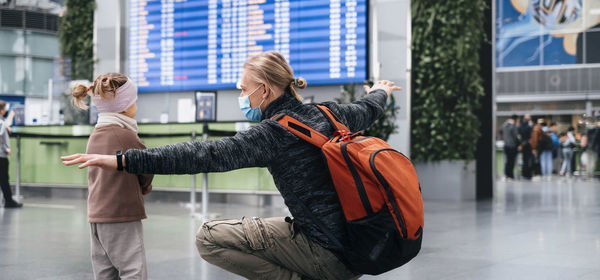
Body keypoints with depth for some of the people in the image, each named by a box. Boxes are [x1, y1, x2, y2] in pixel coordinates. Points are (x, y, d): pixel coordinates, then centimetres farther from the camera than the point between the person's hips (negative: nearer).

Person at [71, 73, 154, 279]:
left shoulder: (95, 135, 11)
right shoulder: (126, 135, -13)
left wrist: (140, 186, 7)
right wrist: (143, 186, 15)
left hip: (96, 216, 8)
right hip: (122, 216, -8)